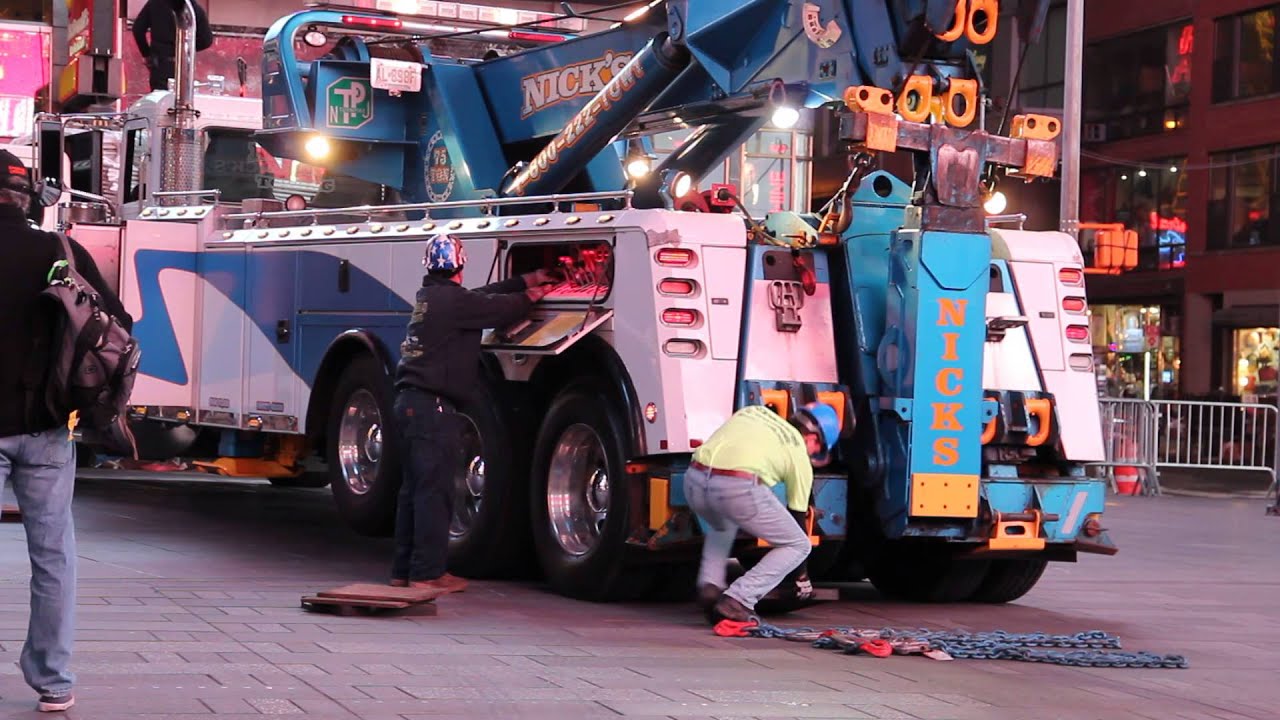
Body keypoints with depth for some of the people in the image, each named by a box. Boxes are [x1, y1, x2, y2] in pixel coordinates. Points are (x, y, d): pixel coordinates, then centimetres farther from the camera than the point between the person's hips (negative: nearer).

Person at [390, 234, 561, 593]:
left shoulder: (428, 296, 16)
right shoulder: (453, 299, -13)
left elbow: (485, 296, 22)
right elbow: (500, 308, -7)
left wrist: (526, 280, 26)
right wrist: (530, 297, 14)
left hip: (411, 401, 10)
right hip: (433, 405, -10)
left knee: (414, 489, 14)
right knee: (434, 490, -7)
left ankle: (404, 569, 18)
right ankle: (427, 573, -6)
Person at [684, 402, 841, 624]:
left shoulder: (754, 412, 32)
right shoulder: (799, 456, 22)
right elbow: (798, 518, 28)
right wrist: (801, 577, 39)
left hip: (695, 479, 5)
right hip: (738, 487, -5)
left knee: (722, 526, 40)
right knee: (798, 546, 16)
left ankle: (709, 587, 17)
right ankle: (736, 602, 0)